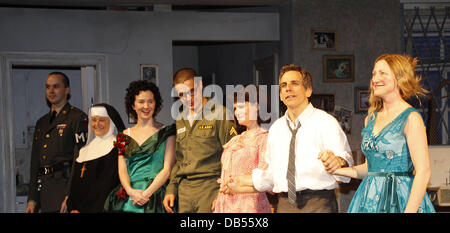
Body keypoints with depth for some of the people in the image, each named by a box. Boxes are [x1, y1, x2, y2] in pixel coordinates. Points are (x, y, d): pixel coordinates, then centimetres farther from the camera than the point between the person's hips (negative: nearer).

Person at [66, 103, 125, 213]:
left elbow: (105, 186, -14)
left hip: (100, 208, -6)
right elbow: (75, 181, 12)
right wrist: (71, 208, 2)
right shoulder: (87, 147, 13)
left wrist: (83, 210, -15)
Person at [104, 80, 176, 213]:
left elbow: (167, 169, -1)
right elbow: (122, 169, 10)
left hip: (155, 194, -2)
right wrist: (131, 191, -9)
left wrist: (146, 193, -12)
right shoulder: (125, 136, 16)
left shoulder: (166, 132, 6)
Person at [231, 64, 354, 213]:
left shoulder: (326, 122, -4)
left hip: (319, 205, -5)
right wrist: (243, 181, 16)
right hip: (284, 204, 5)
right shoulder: (276, 129, 14)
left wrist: (338, 162, -37)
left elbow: (346, 161, -16)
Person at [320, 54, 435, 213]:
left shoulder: (410, 118, -9)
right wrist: (337, 169, 7)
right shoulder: (371, 119, 11)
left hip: (399, 200, -6)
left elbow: (423, 171, -14)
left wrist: (409, 211, -21)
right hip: (370, 198, 6)